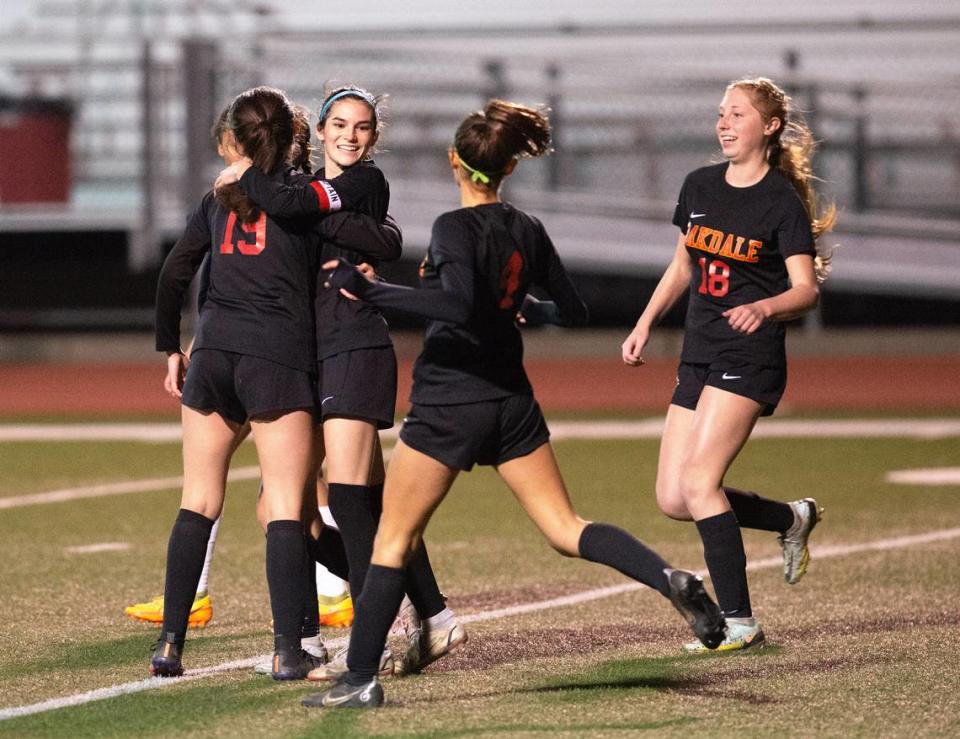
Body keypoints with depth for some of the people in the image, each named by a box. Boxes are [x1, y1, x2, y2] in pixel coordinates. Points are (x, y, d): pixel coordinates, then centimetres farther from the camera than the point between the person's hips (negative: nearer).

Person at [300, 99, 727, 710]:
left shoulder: (456, 228, -14)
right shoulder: (528, 231, 6)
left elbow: (456, 304, -30)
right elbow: (573, 311, 12)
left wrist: (368, 289, -28)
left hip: (448, 404, -6)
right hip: (511, 401, 6)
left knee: (394, 540, 4)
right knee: (566, 530, 5)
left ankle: (361, 678, 3)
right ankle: (670, 578, -18)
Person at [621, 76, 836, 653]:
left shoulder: (783, 201, -9)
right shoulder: (700, 187, 10)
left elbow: (806, 290, -14)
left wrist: (763, 307, -33)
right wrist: (646, 324, 14)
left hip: (750, 358, -7)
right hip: (699, 356, 7)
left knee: (700, 484, -17)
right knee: (673, 498, 2)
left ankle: (738, 623, -10)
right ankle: (791, 518, 24)